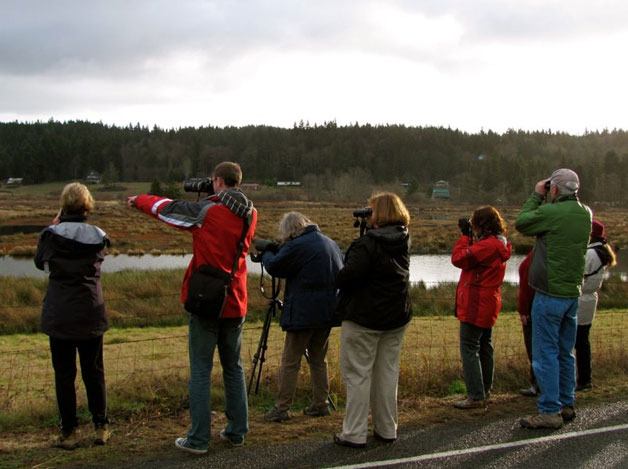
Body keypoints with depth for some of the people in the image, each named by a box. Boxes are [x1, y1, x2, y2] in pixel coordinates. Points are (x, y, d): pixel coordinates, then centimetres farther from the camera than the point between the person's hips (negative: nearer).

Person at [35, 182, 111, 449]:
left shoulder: (52, 234, -10)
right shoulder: (98, 236, -4)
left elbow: (40, 262, 7)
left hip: (59, 314, -2)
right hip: (91, 314, 2)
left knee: (64, 374, 7)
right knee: (94, 372, 13)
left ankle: (69, 432, 11)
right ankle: (101, 427, 18)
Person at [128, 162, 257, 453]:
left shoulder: (207, 210, -13)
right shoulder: (250, 214, 2)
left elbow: (167, 208, 0)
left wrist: (138, 200, 17)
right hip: (235, 302, 5)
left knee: (200, 371, 0)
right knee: (234, 367, 15)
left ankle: (198, 439, 2)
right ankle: (237, 431, 19)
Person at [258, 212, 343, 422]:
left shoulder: (297, 246, -12)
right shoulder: (331, 243, 13)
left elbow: (274, 266, -8)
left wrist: (266, 253, 13)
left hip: (303, 312, -7)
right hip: (328, 310, 7)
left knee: (290, 362, -1)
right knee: (318, 359, 17)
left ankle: (281, 408, 1)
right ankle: (320, 405, 19)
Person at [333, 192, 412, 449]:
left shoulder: (367, 243, -19)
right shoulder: (404, 241, 4)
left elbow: (347, 277, -24)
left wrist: (337, 278, -3)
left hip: (363, 319, -7)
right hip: (396, 318, 7)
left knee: (358, 375, 1)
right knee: (388, 374, 14)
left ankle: (354, 434, 3)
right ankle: (387, 430, 21)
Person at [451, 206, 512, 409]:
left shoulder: (488, 245, -20)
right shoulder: (500, 244, 12)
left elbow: (458, 258, -21)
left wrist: (465, 234, -11)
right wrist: (468, 235, 8)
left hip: (476, 305, -11)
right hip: (488, 304, 11)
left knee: (469, 348, -7)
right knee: (484, 347, 18)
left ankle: (476, 396, -7)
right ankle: (485, 391, 28)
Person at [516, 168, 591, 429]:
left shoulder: (551, 212, -18)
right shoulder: (585, 214, 5)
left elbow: (521, 223, -3)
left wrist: (536, 196, 6)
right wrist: (543, 200, 9)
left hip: (550, 294, -8)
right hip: (573, 293, 8)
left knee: (546, 353, -2)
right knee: (565, 352, 17)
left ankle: (550, 412, 0)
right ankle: (566, 405, 25)